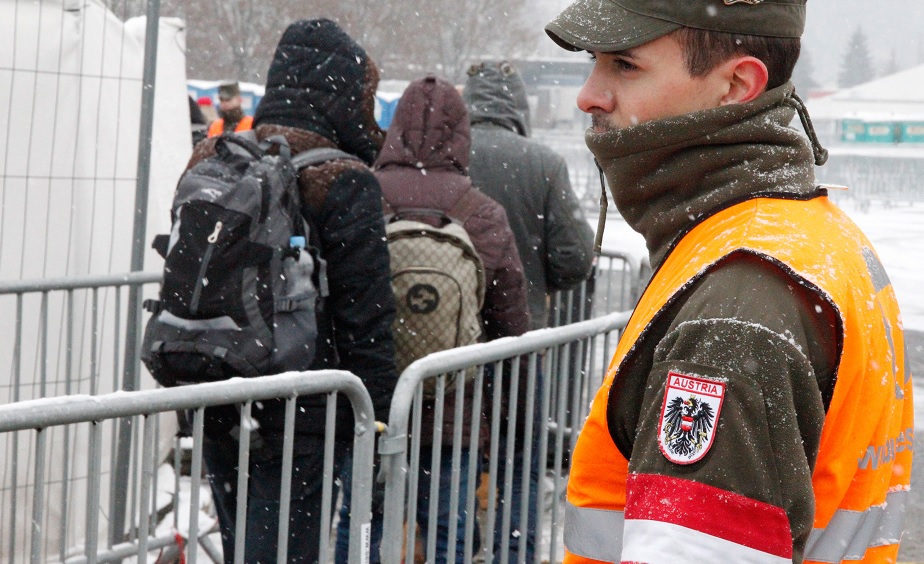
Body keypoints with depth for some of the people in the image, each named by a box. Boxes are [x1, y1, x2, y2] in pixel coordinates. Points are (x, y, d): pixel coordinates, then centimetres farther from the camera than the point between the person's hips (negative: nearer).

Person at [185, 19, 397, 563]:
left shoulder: (210, 161, 7)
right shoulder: (344, 185, -14)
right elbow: (365, 320, -14)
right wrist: (380, 426, -7)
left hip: (215, 409, 7)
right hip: (299, 417, -7)